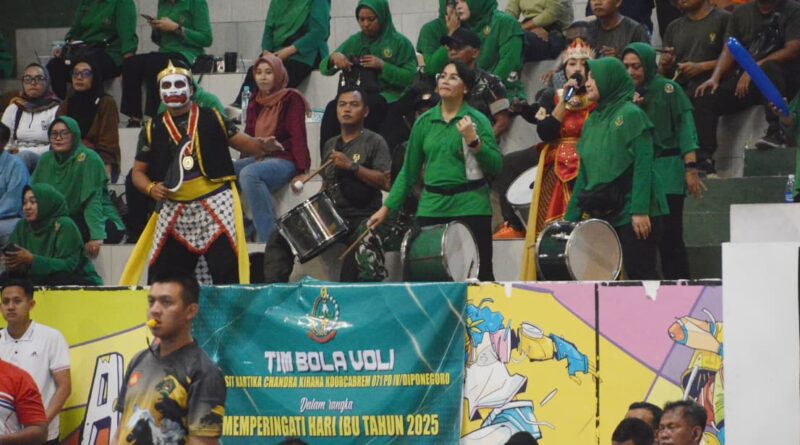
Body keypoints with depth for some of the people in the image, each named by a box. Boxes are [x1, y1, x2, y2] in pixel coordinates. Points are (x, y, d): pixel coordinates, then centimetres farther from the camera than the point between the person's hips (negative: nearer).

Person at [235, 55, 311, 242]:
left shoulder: (291, 99, -1)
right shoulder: (256, 104, 20)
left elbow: (297, 136, -10)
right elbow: (248, 137, 19)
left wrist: (301, 171, -19)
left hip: (284, 160, -7)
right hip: (257, 158, 7)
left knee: (249, 174, -37)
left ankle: (267, 238, -39)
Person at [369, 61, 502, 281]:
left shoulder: (477, 121, 0)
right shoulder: (424, 123, 9)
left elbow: (495, 167, -5)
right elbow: (409, 171, 13)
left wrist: (473, 140, -19)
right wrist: (386, 208, 10)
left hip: (470, 207, -3)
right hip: (432, 209, 3)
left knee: (479, 274, -5)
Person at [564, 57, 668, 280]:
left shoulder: (631, 115, -4)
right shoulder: (592, 122, 16)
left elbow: (643, 165, -12)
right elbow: (584, 174, 20)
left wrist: (640, 210, -20)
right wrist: (570, 218, 16)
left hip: (632, 212, -7)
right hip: (602, 215, 7)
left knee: (640, 276, -10)